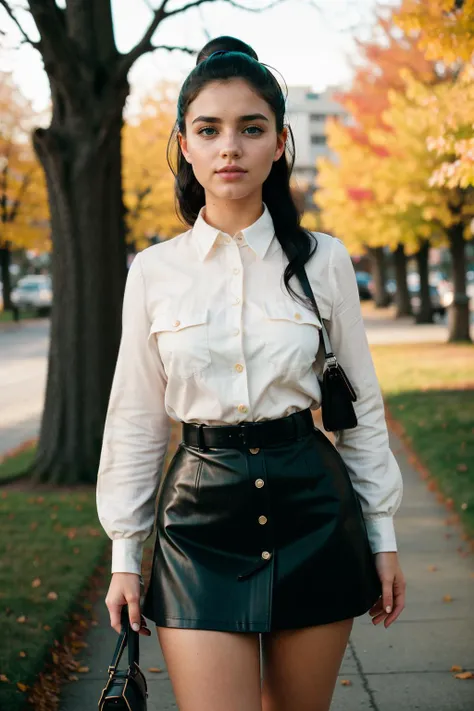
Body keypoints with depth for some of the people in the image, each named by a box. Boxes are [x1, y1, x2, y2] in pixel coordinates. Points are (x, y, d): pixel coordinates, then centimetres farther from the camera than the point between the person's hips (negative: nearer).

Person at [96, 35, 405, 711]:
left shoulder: (323, 260, 0)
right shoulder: (154, 271, 1)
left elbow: (361, 407, 6)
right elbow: (137, 420, 6)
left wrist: (382, 536, 6)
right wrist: (123, 555, 6)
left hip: (311, 510, 0)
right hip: (200, 520, 0)